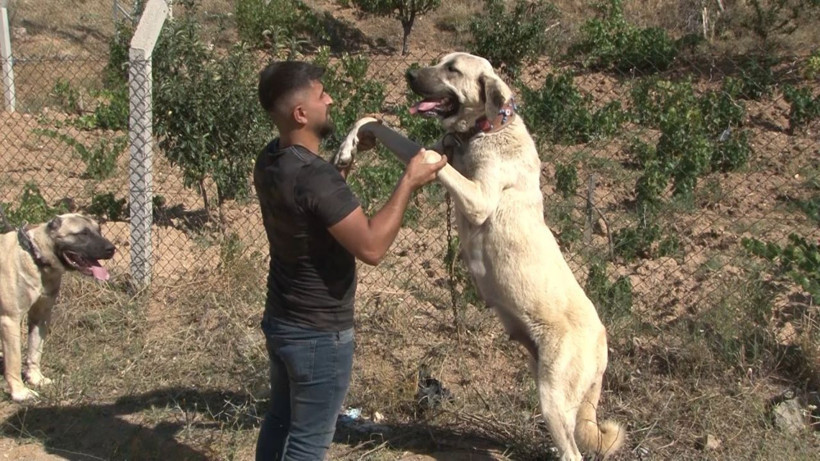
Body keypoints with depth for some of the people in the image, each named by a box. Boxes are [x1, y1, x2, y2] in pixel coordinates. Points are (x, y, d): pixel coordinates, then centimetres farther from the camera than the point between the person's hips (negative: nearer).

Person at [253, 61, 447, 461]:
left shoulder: (271, 160, -1)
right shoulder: (314, 176, -30)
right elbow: (371, 247, -28)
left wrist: (352, 151, 15)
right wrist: (409, 182, -21)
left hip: (280, 322, 9)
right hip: (319, 334, -9)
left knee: (279, 421, 22)